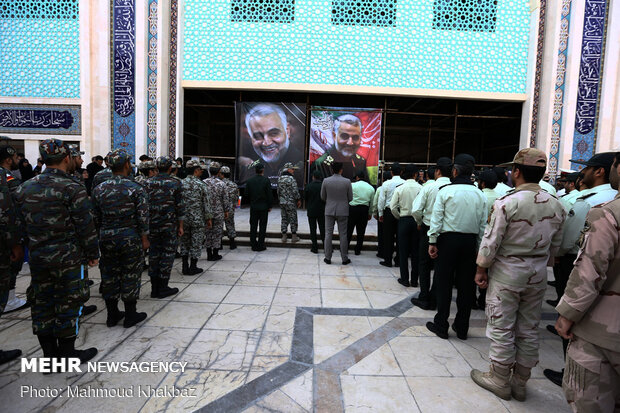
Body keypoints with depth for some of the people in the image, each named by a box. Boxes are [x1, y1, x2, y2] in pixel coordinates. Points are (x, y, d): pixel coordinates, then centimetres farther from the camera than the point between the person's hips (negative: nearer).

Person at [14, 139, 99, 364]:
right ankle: (67, 353, 18)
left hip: (37, 257, 6)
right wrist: (93, 253, -4)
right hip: (67, 257, -6)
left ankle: (49, 354, 27)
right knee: (68, 304, 6)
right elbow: (85, 226, -14)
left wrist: (30, 248, 19)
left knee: (41, 303, 14)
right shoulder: (72, 188, -14)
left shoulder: (24, 188, 5)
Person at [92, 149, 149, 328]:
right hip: (130, 238, -4)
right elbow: (143, 217, -11)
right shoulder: (136, 188, -10)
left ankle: (112, 315, 26)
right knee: (130, 276, 6)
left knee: (109, 276, 14)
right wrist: (144, 239, -3)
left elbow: (96, 217, 6)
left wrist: (101, 235, 17)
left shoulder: (99, 189, 2)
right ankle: (130, 315, 17)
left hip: (107, 238, 4)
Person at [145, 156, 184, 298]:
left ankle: (154, 288, 18)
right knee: (167, 254, 5)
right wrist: (180, 226, 1)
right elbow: (180, 206, -6)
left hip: (152, 224, 4)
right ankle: (163, 288, 10)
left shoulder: (148, 183, 4)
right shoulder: (175, 183, -6)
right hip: (169, 225, -4)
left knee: (153, 254, 11)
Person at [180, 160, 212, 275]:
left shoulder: (180, 184, 1)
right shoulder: (201, 184, -8)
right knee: (196, 243, 6)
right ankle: (193, 267, 12)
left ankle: (185, 267, 19)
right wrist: (209, 218, 0)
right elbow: (207, 203, -8)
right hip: (198, 219, -4)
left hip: (184, 218, 4)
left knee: (184, 242, 14)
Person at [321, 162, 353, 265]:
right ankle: (344, 258, 13)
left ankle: (328, 258, 11)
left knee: (328, 234, 7)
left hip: (329, 210, 1)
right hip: (342, 211, -1)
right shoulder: (347, 182, -8)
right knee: (343, 235, 7)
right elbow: (350, 198, 0)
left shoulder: (326, 181, -5)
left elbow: (323, 197, 3)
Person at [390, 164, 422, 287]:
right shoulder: (420, 188, -8)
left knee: (403, 251, 9)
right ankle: (414, 280, 18)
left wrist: (399, 217, 8)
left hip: (404, 221, 0)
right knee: (416, 251, 10)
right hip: (417, 221, 0)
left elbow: (393, 207, -7)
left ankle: (404, 279, 14)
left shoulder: (399, 188, -5)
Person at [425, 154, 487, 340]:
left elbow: (437, 219, -9)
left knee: (444, 283, 5)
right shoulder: (480, 195, 5)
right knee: (466, 284, 11)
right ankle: (462, 328, 23)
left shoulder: (445, 191, -7)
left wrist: (432, 242, -4)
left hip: (448, 239, -4)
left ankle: (441, 326, 15)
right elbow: (483, 224, 6)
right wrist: (477, 246, 13)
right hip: (470, 241, 4)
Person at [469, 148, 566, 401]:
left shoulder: (507, 203, -18)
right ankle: (520, 382, 30)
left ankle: (499, 380, 22)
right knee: (529, 330, 15)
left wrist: (481, 269, -5)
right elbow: (555, 245, 10)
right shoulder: (556, 206, 1)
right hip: (538, 275, 6)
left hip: (507, 273, -6)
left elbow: (491, 242, -16)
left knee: (501, 328, 8)